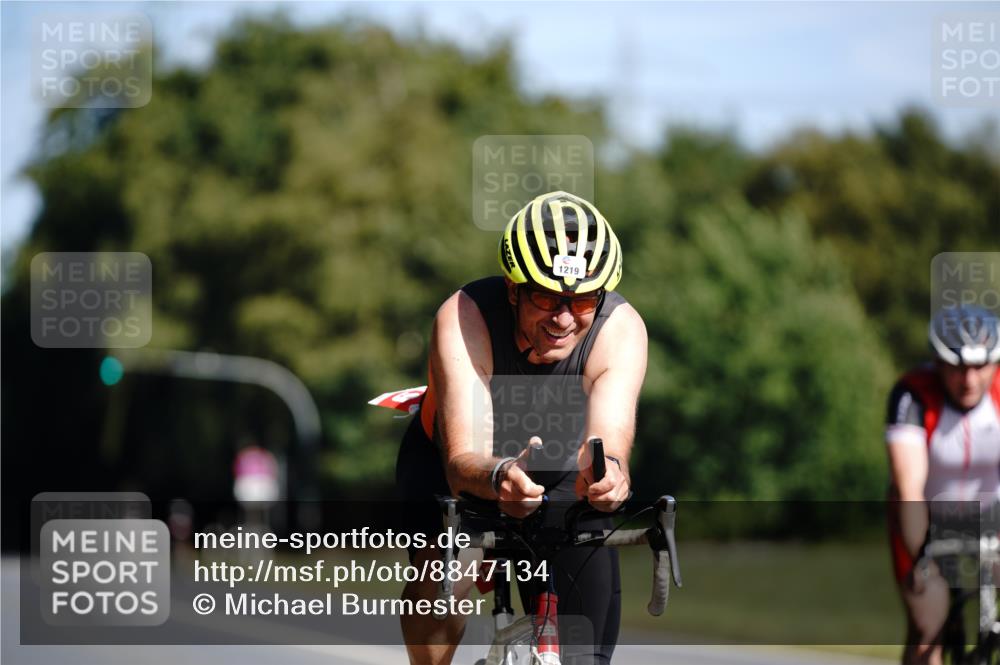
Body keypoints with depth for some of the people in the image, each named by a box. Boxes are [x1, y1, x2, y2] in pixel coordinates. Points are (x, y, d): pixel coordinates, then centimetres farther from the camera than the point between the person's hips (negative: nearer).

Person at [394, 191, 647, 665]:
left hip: (560, 472, 1)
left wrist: (607, 467, -71)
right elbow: (462, 462, -45)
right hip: (447, 467, -1)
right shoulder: (464, 319, -35)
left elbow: (610, 434, -46)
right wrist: (499, 478, -68)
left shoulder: (621, 329, -31)